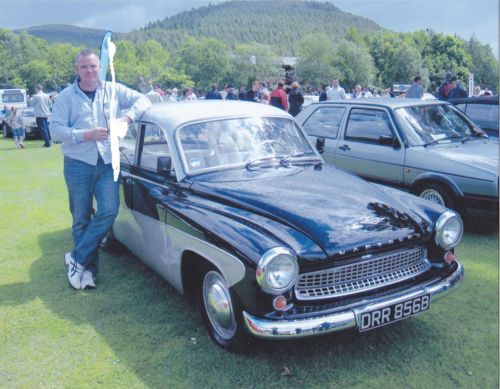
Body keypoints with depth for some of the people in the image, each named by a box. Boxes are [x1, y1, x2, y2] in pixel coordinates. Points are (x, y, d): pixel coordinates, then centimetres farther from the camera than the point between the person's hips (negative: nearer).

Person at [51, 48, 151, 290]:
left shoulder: (113, 90, 6)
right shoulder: (67, 96, 2)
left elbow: (143, 100, 2)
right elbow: (56, 130, -5)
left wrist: (127, 117, -16)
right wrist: (87, 135, -17)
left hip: (108, 162, 1)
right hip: (78, 163, -1)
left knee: (109, 210, -12)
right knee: (81, 218, 5)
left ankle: (76, 258, 2)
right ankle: (88, 268, 17)